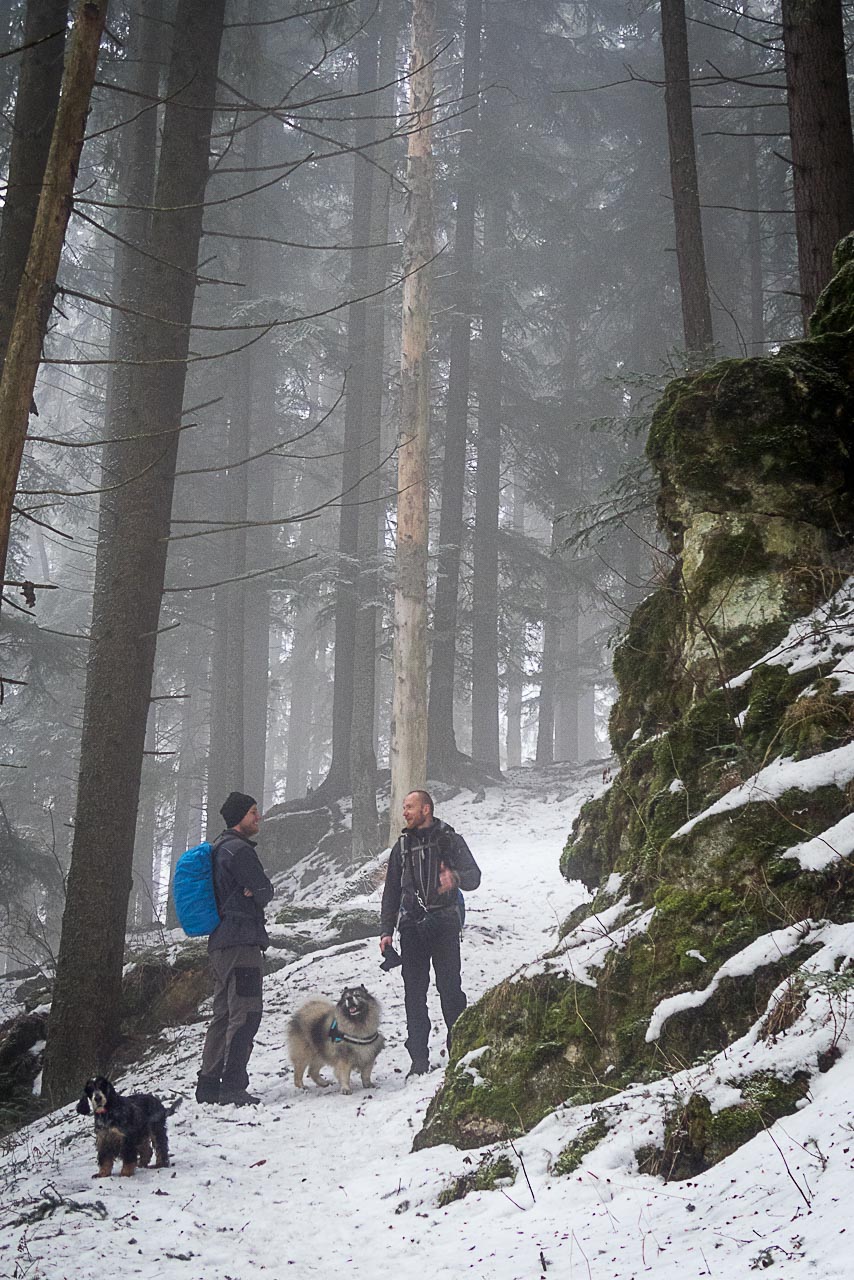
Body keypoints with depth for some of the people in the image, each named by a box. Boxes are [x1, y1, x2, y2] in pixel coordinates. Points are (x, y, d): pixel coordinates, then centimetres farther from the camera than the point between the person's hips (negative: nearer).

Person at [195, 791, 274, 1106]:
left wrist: (249, 893, 9)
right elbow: (264, 891, -10)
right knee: (245, 1013, -10)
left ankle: (209, 1084, 14)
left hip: (219, 943, 10)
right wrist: (256, 892, 10)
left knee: (223, 1013, 13)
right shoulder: (239, 849, -11)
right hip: (242, 941, -10)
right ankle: (233, 1085, -13)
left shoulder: (217, 849, 20)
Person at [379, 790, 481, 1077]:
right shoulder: (402, 847, 16)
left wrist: (456, 877, -25)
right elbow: (391, 892, 20)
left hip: (443, 925, -4)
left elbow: (474, 876, -2)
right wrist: (386, 930, 12)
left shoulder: (450, 840, 4)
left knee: (450, 987, -7)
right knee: (414, 993, 0)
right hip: (412, 927, 4)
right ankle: (419, 1059, 2)